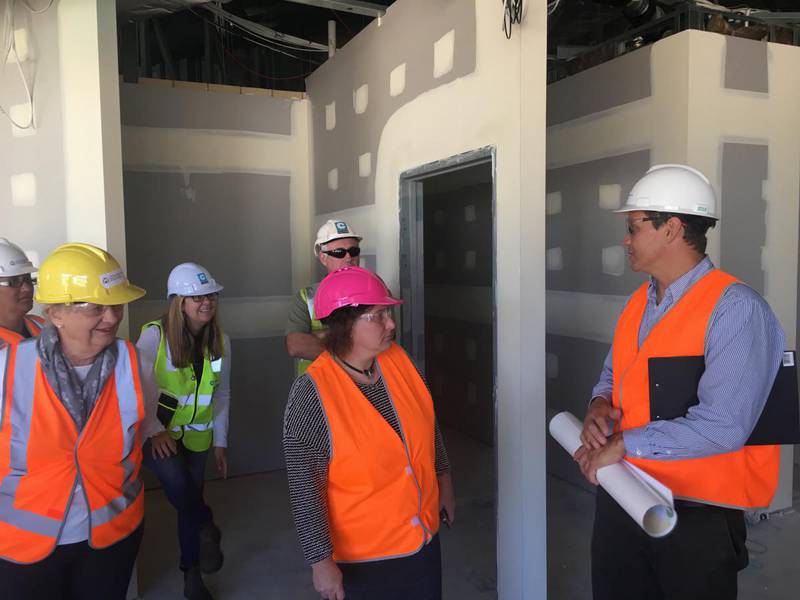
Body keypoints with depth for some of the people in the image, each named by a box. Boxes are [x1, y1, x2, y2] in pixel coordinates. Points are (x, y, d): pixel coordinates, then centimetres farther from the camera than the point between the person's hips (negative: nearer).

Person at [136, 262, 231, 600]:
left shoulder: (220, 341, -2)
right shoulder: (154, 335, -16)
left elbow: (222, 394, 5)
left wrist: (220, 442, 6)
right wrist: (154, 430, -21)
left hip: (196, 435, 4)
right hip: (157, 433, -3)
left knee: (189, 500, 10)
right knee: (173, 475, -31)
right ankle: (207, 529, -7)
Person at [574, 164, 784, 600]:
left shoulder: (735, 309, -17)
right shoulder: (638, 302, 7)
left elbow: (722, 427, -25)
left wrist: (624, 444, -19)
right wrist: (600, 405, -4)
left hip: (697, 515, -6)